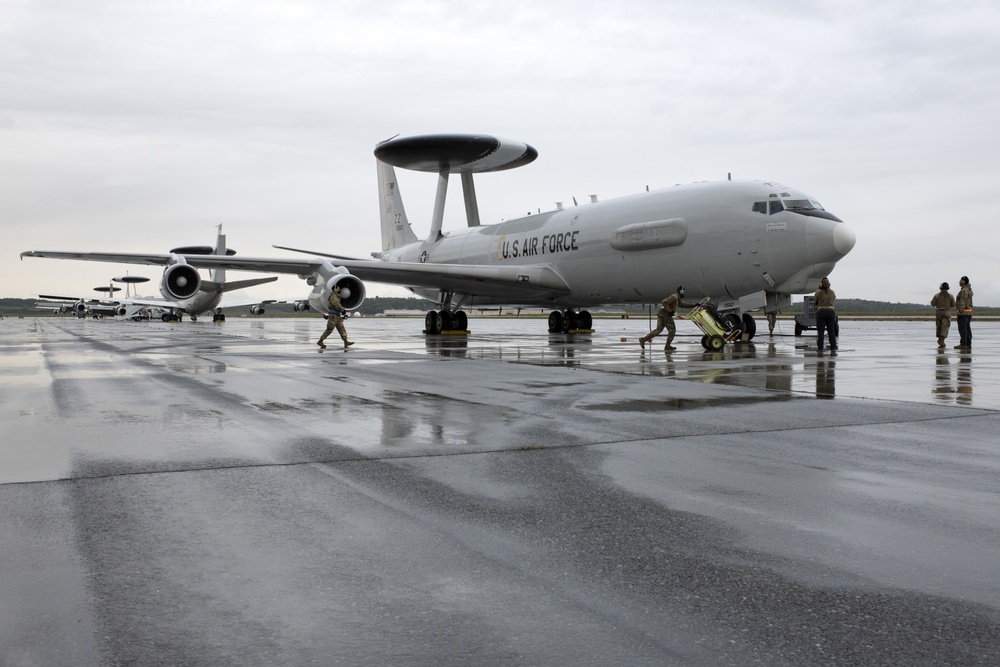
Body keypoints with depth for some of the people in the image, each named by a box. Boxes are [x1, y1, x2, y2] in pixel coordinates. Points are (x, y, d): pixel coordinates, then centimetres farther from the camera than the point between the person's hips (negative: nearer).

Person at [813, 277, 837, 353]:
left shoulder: (819, 292, -7)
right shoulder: (832, 292, 3)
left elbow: (815, 300, 9)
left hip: (821, 312, -3)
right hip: (831, 311, 3)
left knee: (820, 331, 0)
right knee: (831, 331, 7)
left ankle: (820, 347, -2)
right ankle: (833, 347, 6)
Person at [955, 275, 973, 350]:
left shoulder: (964, 290, -16)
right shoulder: (969, 290, 17)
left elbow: (962, 303, -21)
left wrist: (959, 313, -21)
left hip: (963, 313, -10)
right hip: (969, 312, 10)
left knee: (962, 329, -8)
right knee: (967, 329, 8)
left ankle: (963, 344, -10)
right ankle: (968, 344, 7)